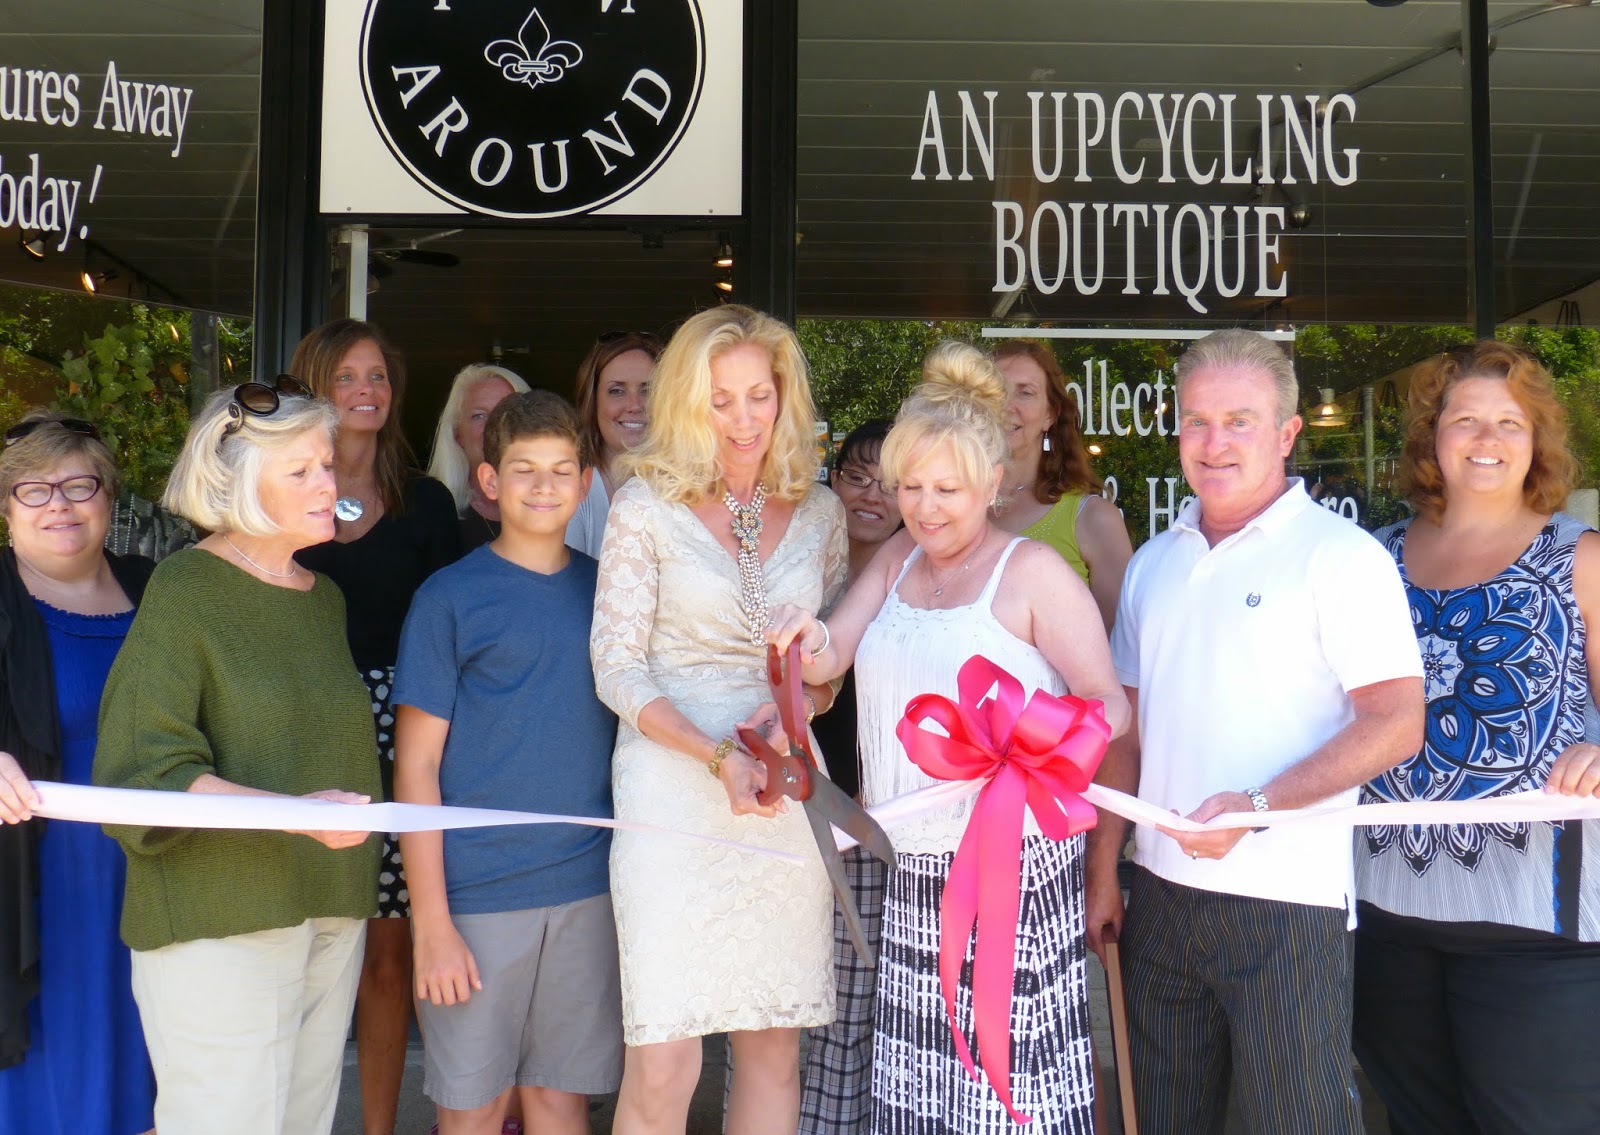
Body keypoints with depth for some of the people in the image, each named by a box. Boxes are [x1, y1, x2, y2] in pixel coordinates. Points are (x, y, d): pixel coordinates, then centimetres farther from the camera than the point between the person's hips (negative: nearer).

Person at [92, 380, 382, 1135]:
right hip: (218, 925, -6)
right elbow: (146, 772, -14)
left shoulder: (325, 598, 15)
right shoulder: (184, 590, -6)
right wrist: (295, 812, -25)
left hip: (329, 916, 7)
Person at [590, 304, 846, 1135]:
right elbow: (617, 670, -4)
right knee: (663, 1061, -4)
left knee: (774, 1049, 7)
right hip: (674, 782, -3)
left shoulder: (819, 511, 10)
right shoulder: (646, 505, -1)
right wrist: (719, 757, -15)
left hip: (785, 787, 3)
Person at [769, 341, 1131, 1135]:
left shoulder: (1032, 571, -6)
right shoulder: (897, 559, 13)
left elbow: (1109, 706, -7)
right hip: (914, 868, 6)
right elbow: (830, 657, 6)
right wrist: (809, 642, -17)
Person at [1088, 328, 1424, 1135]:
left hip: (1286, 899, -6)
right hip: (1162, 893, 6)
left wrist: (1257, 805, -23)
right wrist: (1103, 873, 11)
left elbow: (1397, 723, -13)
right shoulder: (1154, 563, 12)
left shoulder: (1340, 554, -6)